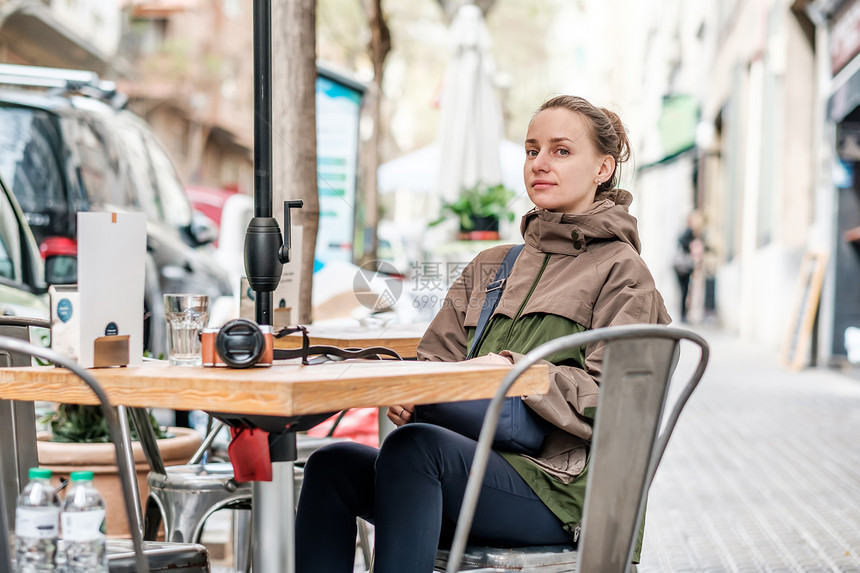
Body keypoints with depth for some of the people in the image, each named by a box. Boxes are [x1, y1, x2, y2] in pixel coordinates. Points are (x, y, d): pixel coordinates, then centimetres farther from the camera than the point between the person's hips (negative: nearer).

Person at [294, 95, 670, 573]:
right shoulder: (490, 267, 25)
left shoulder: (621, 270, 5)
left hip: (557, 491, -6)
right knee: (332, 465, -18)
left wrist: (515, 370, -16)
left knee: (414, 445, -33)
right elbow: (438, 355, 17)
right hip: (478, 467, 6)